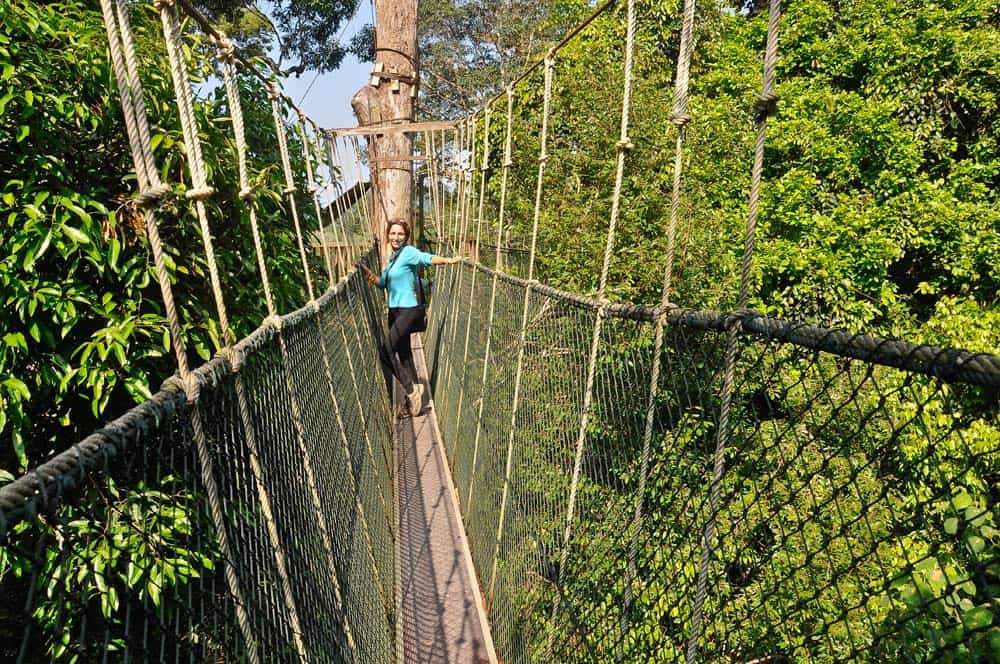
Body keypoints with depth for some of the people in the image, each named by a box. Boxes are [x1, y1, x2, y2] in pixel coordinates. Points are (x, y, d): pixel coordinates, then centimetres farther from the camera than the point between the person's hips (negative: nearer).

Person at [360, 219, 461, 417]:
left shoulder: (409, 252, -11)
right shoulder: (392, 257, 15)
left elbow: (427, 258, -30)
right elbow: (382, 283, 17)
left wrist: (448, 260, -47)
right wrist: (366, 271, 6)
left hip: (408, 310, -9)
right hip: (395, 310, 9)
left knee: (387, 349, -14)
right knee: (403, 354, 13)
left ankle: (411, 389, -3)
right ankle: (413, 400, 23)